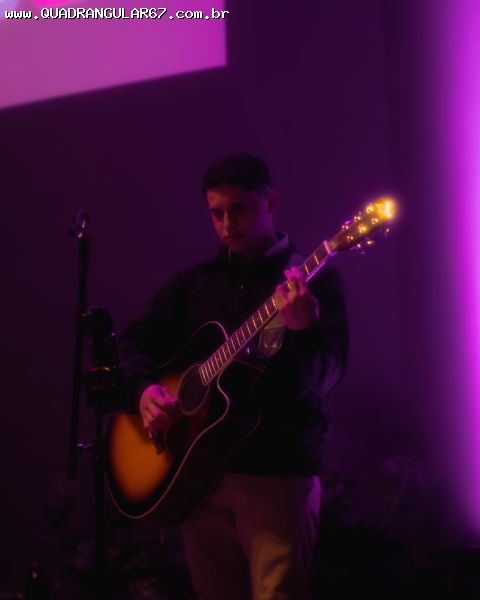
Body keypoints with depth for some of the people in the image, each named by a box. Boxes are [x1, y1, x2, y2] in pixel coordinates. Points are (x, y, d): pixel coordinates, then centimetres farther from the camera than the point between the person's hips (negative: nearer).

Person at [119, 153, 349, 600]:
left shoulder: (314, 281, -3)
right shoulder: (193, 282, 11)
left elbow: (324, 378, -14)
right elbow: (135, 341, 16)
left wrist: (304, 329, -35)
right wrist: (143, 388, -5)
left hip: (278, 474, -4)